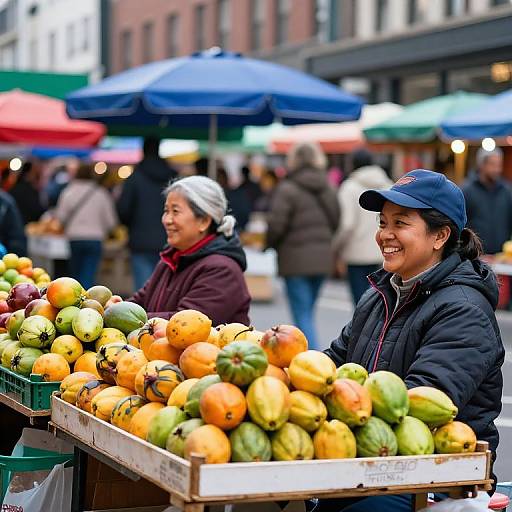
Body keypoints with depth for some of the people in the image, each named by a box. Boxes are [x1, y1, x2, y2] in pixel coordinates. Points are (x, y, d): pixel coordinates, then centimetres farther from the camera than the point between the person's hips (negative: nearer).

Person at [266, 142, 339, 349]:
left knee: (302, 314, -4)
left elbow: (276, 224, -14)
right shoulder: (327, 189, 9)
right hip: (322, 256, 6)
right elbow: (335, 221, 13)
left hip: (296, 258, -6)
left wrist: (269, 244, 4)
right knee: (307, 312, 17)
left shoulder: (287, 189, -12)